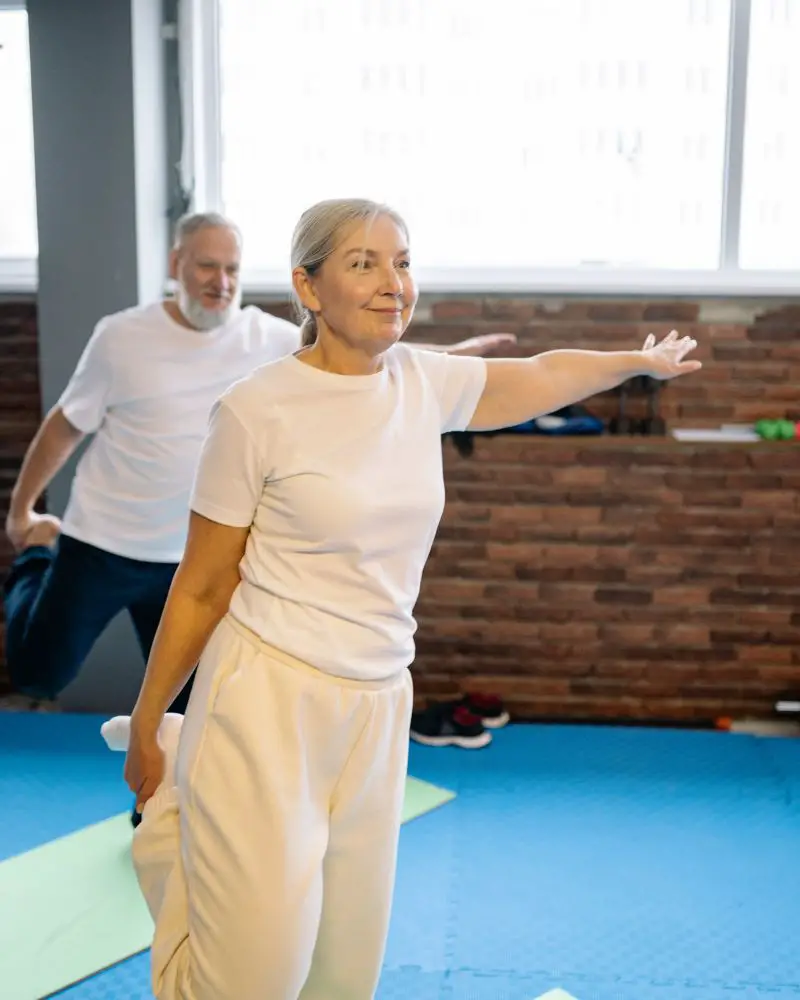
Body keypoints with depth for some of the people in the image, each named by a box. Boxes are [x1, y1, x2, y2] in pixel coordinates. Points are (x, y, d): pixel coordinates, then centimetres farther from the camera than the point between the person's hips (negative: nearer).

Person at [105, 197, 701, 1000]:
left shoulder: (425, 383, 4)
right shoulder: (256, 409, -11)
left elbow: (543, 375, 23)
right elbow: (201, 588, -4)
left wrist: (642, 360, 38)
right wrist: (144, 731, 2)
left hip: (376, 708, 5)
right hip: (266, 699, -5)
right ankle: (170, 794, 17)